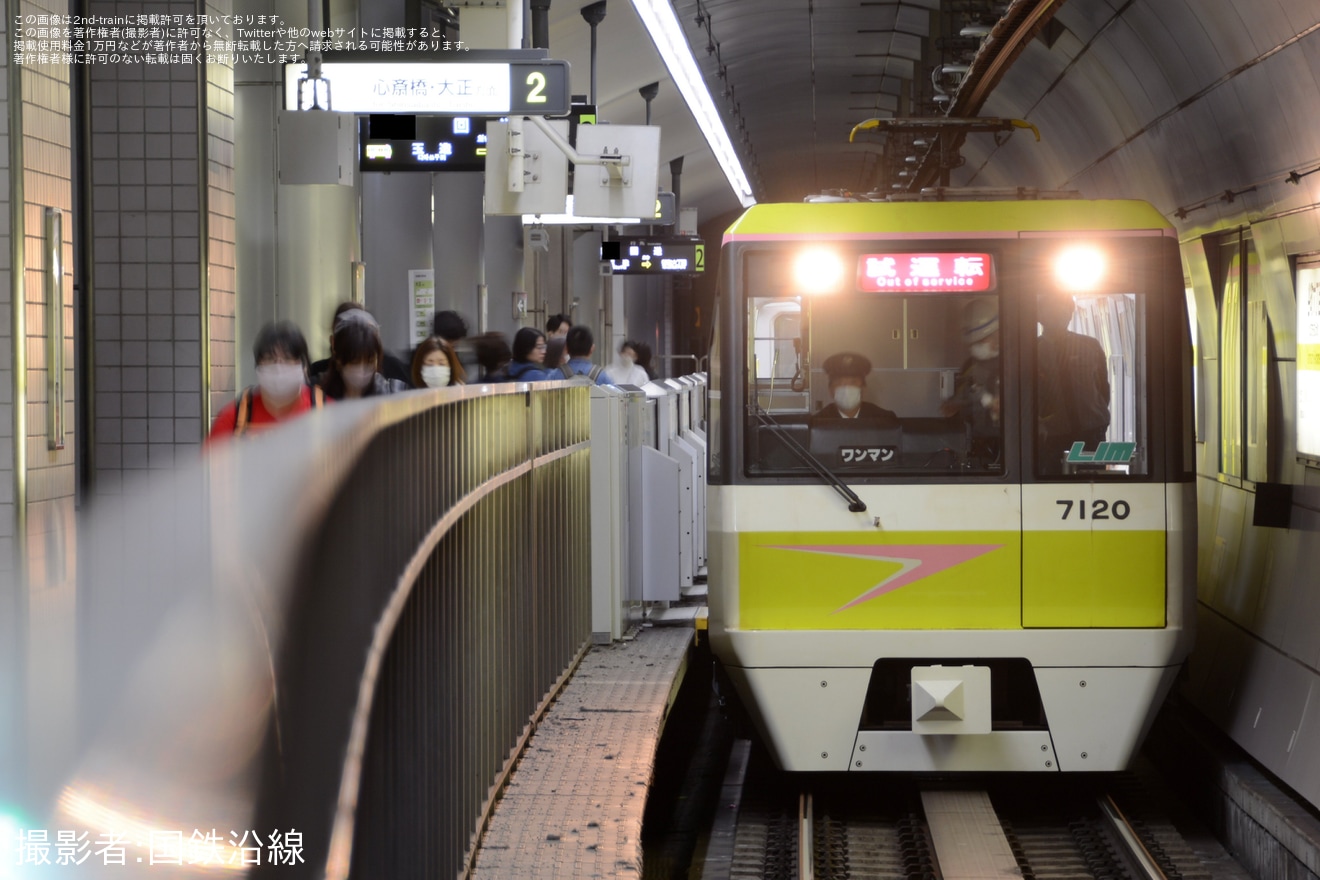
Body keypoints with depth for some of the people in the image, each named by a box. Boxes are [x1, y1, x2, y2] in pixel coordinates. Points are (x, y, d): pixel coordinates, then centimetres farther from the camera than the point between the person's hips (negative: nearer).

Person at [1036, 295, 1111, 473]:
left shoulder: (1091, 346, 8)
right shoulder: (1033, 350, 3)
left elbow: (1103, 386, 15)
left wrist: (1099, 420, 6)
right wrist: (1036, 424, -11)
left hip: (1090, 433, 1)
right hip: (1049, 435, -1)